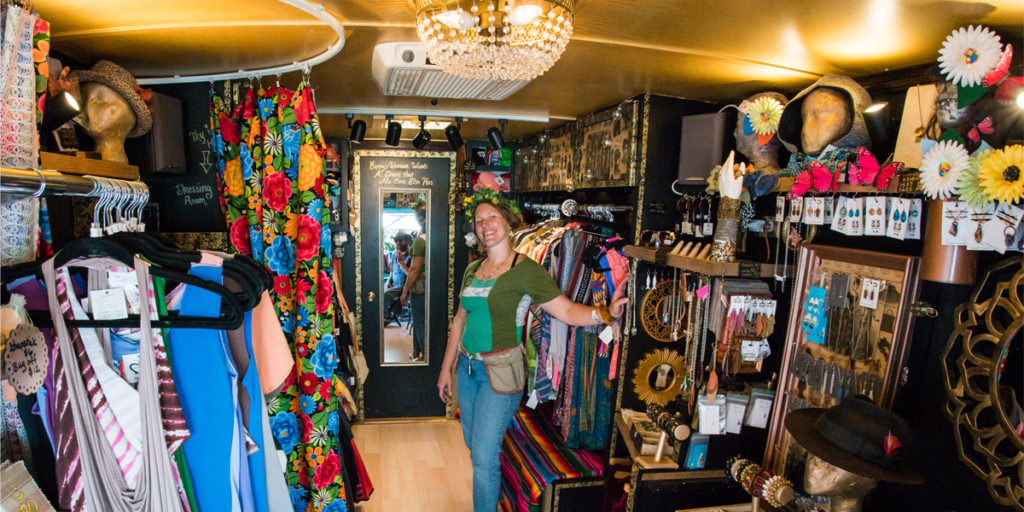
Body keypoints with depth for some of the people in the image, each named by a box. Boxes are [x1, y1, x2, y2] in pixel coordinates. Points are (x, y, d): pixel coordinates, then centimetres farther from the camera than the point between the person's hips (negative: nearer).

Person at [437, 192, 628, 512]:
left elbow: (566, 310, -15)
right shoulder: (472, 271, 6)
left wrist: (603, 314, -31)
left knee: (484, 455, -4)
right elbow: (460, 322, 13)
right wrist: (446, 368, 16)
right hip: (467, 366, 7)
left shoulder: (526, 270, -12)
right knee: (472, 444, 20)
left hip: (500, 371, -7)